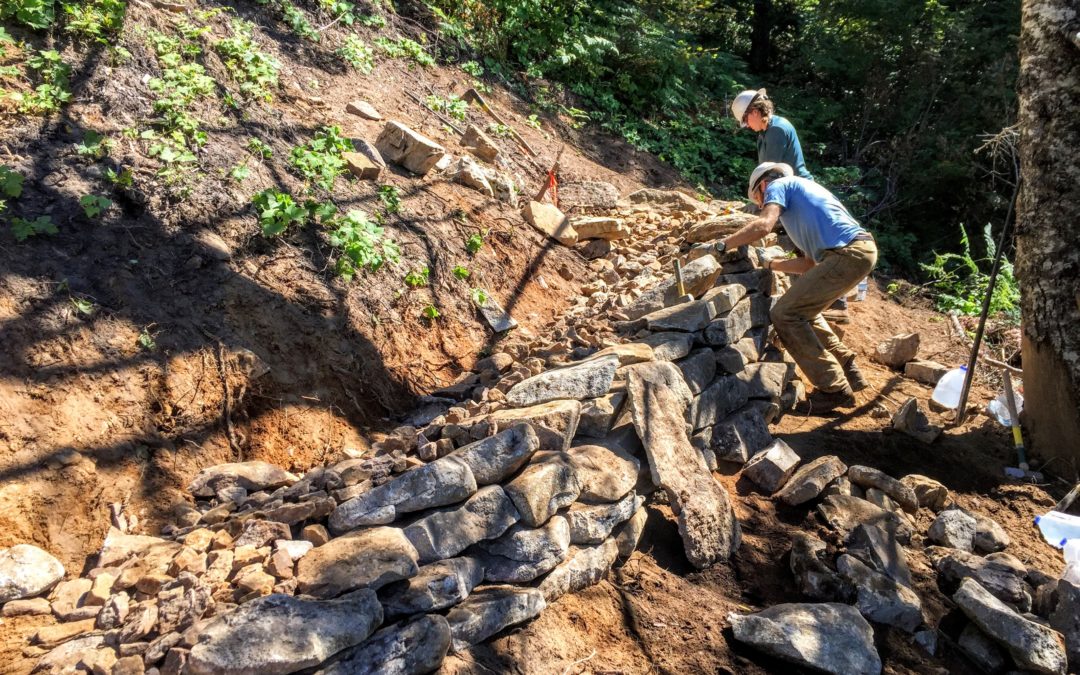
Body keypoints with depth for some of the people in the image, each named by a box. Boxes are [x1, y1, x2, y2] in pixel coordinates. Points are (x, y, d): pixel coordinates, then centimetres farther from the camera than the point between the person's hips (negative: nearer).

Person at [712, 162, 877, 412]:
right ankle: (848, 372, 25)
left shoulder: (778, 185, 9)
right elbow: (810, 263, 27)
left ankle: (834, 389, -3)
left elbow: (764, 225, -14)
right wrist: (771, 263, 35)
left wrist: (723, 244, -4)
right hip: (865, 250, 9)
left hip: (847, 254, -9)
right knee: (803, 311, 23)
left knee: (784, 315, -6)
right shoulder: (803, 189, 33)